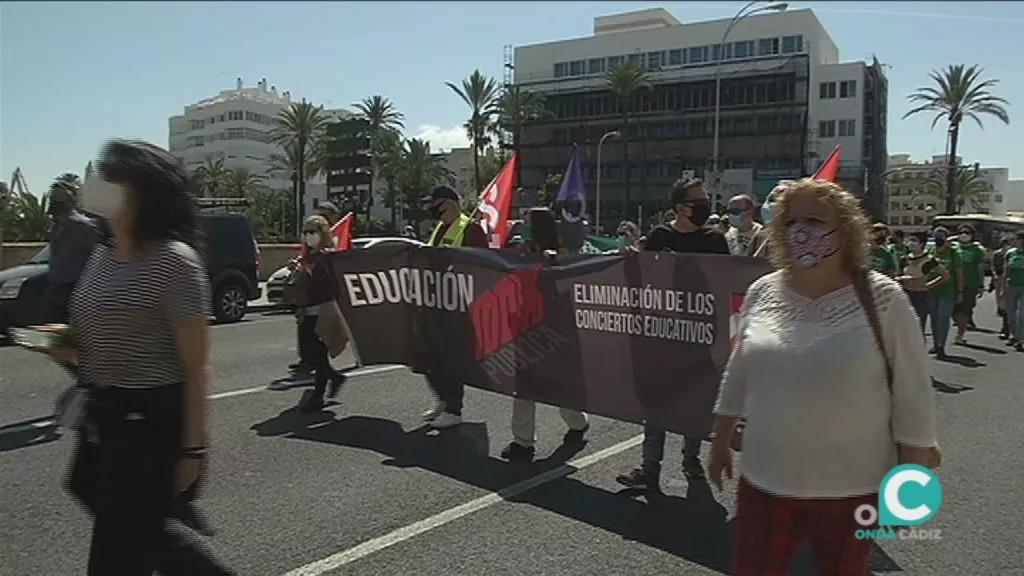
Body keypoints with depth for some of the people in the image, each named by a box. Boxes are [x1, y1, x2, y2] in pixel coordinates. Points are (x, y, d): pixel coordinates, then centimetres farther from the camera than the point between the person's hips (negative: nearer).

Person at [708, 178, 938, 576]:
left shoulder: (882, 298, -11)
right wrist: (721, 442, 15)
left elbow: (912, 396, -7)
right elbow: (737, 375, 10)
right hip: (764, 481, 3)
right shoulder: (762, 293, -1)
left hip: (852, 489, -2)